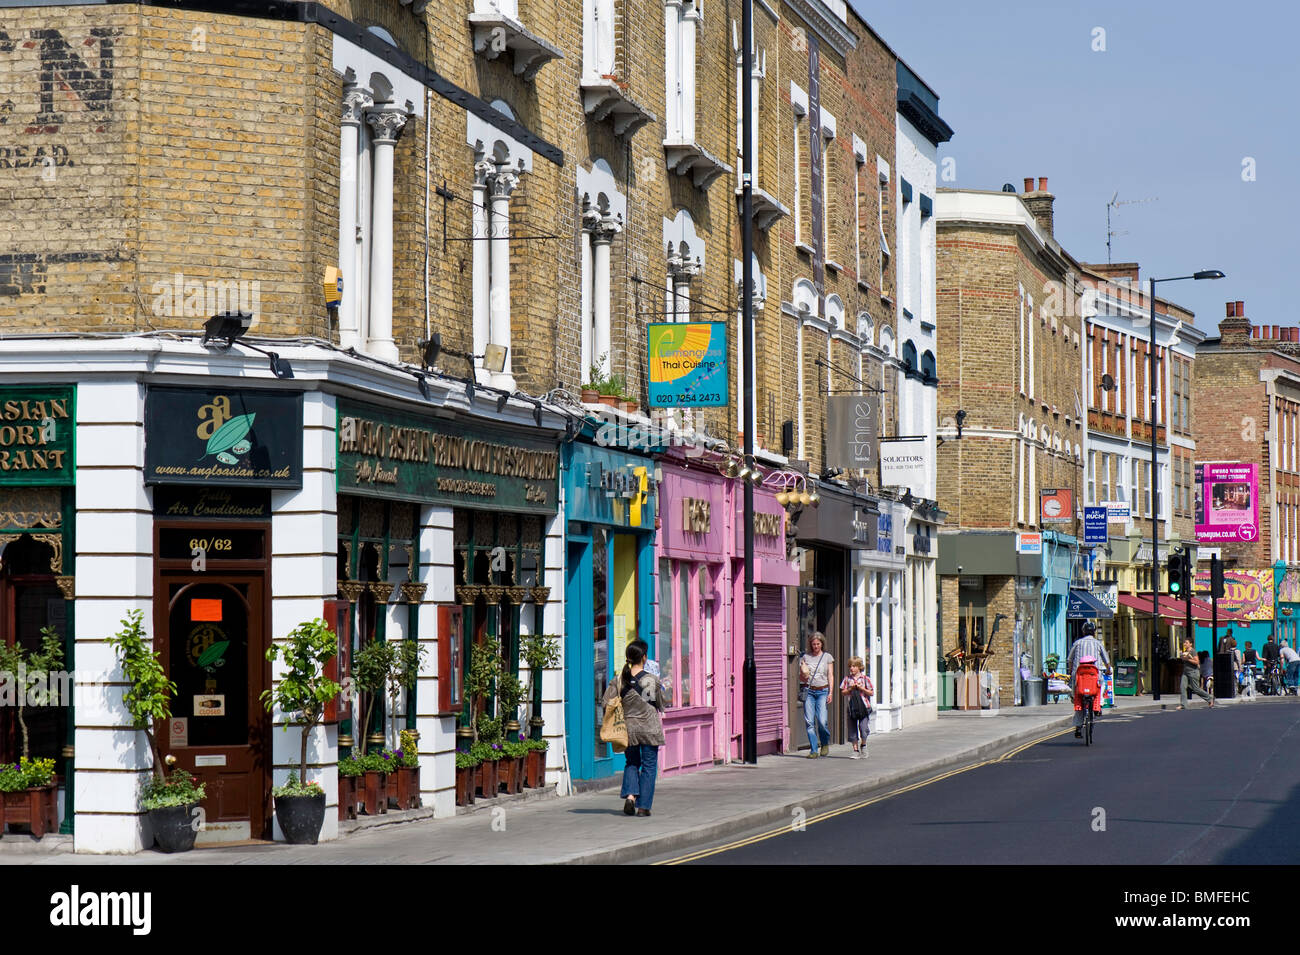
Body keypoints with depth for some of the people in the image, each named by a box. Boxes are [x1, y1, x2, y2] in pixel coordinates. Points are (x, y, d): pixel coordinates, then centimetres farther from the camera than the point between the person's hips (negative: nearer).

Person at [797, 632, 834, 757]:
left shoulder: (828, 657, 8)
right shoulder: (805, 657, 11)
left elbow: (830, 676, 6)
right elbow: (801, 678, 15)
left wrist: (830, 692, -5)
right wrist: (804, 675, -8)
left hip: (822, 691, -2)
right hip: (809, 691, 2)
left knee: (822, 721, -12)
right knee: (809, 721, -6)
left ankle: (825, 744, 14)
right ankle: (814, 750, 1)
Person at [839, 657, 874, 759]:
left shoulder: (865, 679, 1)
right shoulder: (847, 679, 8)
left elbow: (872, 693, 0)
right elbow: (842, 693, 8)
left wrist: (861, 688, -12)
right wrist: (850, 689, -9)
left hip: (863, 707, -3)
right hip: (852, 707, 3)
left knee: (863, 727, -10)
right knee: (852, 730, 3)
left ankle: (864, 746, 15)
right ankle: (856, 750, 11)